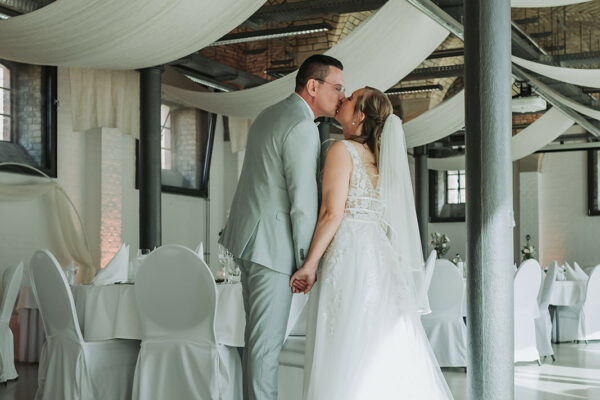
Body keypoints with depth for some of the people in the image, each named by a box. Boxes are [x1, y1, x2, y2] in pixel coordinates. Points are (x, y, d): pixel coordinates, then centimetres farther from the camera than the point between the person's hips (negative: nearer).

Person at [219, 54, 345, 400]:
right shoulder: (302, 127, -15)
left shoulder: (269, 115, 16)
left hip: (248, 237, 10)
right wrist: (307, 262, -12)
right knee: (268, 340, -5)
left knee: (257, 333, 14)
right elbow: (303, 203, -18)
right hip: (273, 244, -10)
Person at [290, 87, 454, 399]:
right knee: (386, 355, 8)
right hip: (382, 257, 8)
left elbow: (332, 213, -13)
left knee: (347, 357, -6)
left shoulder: (342, 150, -5)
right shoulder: (380, 156, 18)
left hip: (349, 256, -8)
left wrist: (310, 265, -11)